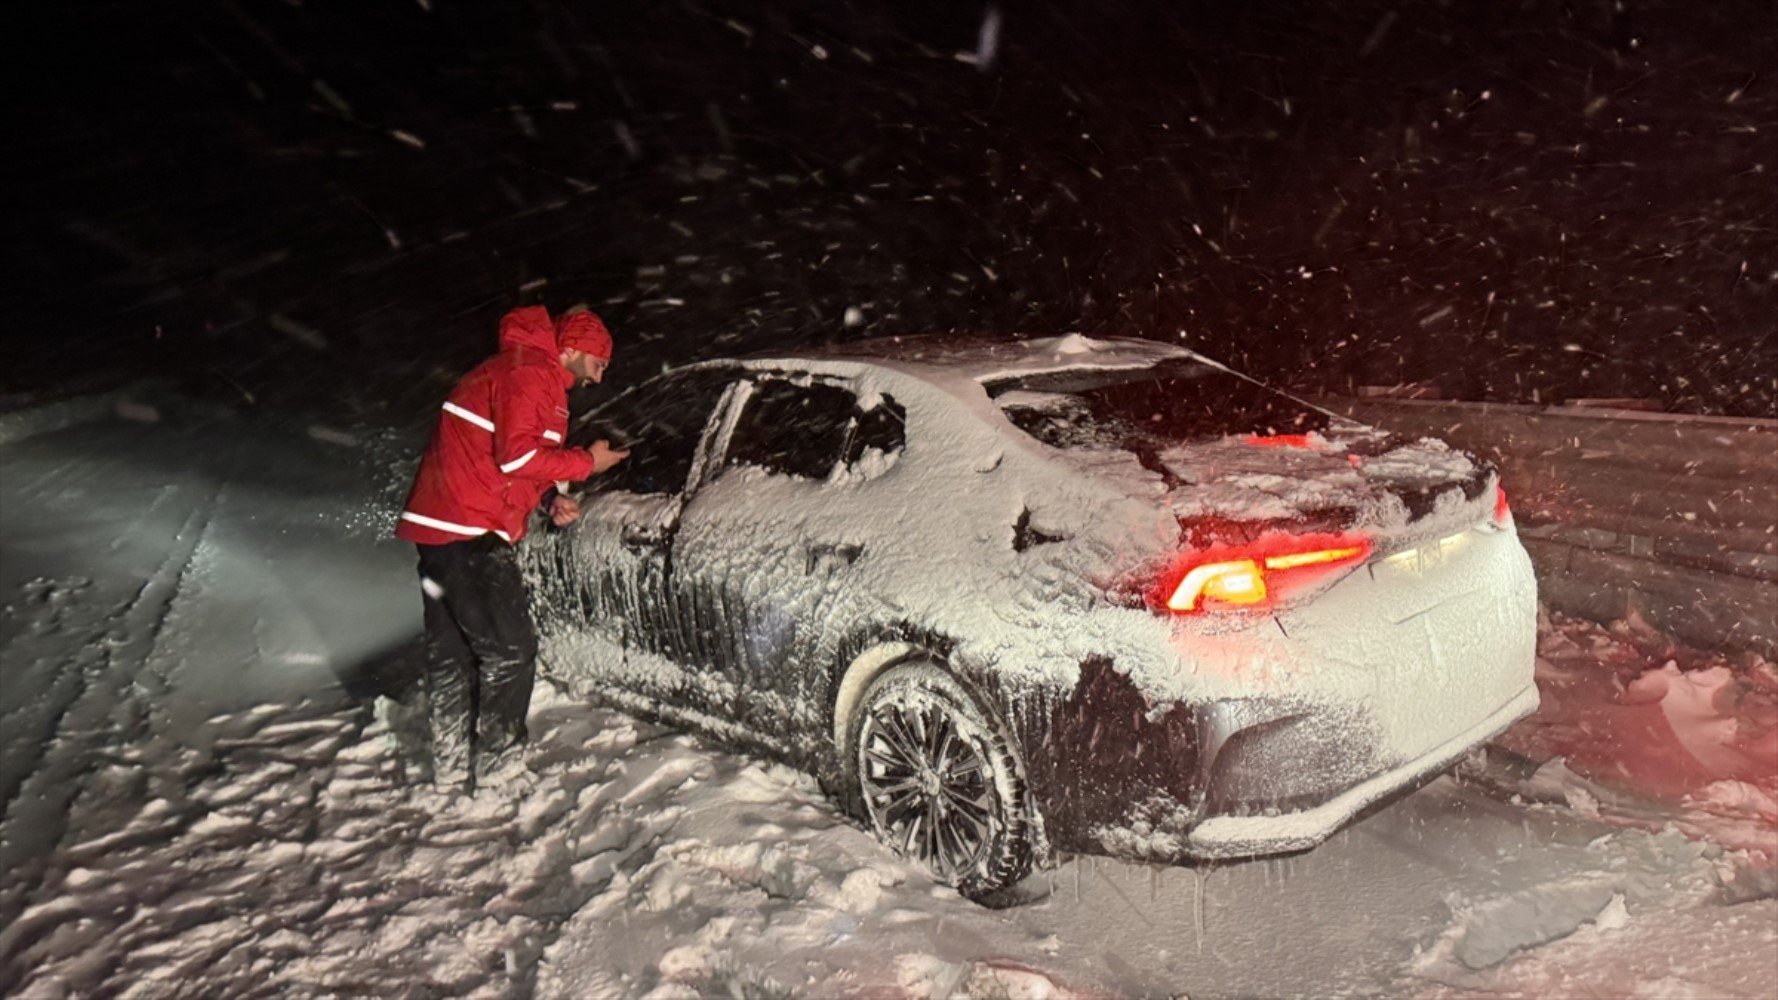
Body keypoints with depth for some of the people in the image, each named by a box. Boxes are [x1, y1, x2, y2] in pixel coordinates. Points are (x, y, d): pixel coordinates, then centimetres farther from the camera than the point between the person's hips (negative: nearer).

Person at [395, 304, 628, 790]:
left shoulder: (532, 374, 23)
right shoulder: (530, 371, -10)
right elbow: (517, 455, -20)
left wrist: (551, 498, 12)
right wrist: (587, 461, -9)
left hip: (440, 530, 11)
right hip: (470, 533, -11)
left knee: (452, 654, 13)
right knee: (510, 649, -4)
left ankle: (452, 774, 20)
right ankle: (496, 764, 6)